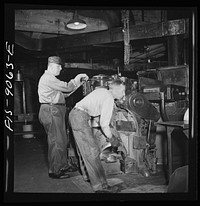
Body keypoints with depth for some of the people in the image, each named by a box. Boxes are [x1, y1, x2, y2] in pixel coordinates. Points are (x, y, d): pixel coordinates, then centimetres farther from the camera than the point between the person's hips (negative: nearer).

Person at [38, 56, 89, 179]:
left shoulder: (51, 78, 22)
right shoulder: (48, 78, -13)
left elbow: (64, 93, 18)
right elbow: (66, 88, -17)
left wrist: (78, 82, 13)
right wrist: (77, 79, -2)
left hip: (56, 111, 11)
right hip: (51, 110, -11)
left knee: (62, 140, 16)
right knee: (56, 141, -6)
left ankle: (64, 166, 28)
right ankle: (54, 171, 4)